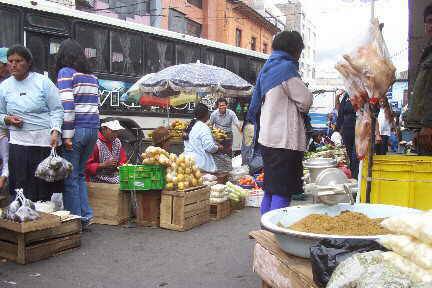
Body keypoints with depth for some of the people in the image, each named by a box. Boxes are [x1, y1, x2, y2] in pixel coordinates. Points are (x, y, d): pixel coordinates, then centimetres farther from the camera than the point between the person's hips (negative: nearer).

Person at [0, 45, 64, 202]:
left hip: (46, 141, -2)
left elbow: (57, 110, -3)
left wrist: (55, 131, -17)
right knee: (22, 187, 2)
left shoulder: (43, 82, -1)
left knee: (47, 185, 2)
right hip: (19, 143, 3)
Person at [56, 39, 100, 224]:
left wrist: (67, 135, -14)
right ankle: (86, 215, 18)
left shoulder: (66, 73, -5)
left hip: (76, 130, -7)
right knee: (79, 174, 17)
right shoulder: (92, 77, 15)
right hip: (92, 130, 7)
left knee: (70, 177, 3)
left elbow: (67, 105, -14)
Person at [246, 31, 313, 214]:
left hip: (267, 138, 9)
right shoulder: (287, 68, -11)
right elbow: (306, 102, -7)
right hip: (284, 140, -9)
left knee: (270, 191, 15)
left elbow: (257, 103, 20)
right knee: (282, 194, -7)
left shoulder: (267, 68, 15)